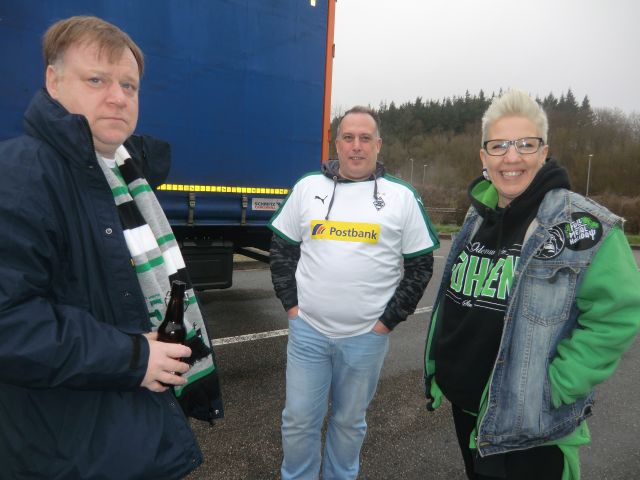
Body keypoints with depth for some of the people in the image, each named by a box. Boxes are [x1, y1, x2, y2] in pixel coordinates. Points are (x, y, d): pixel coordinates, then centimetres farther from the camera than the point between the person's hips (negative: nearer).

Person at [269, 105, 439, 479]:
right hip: (307, 330, 1)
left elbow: (420, 265, 1)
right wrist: (291, 303, 2)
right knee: (299, 419, 12)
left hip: (367, 337, -1)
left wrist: (388, 320, -3)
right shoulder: (308, 187, 3)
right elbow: (282, 248, 9)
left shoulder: (402, 196, -2)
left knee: (350, 421, 17)